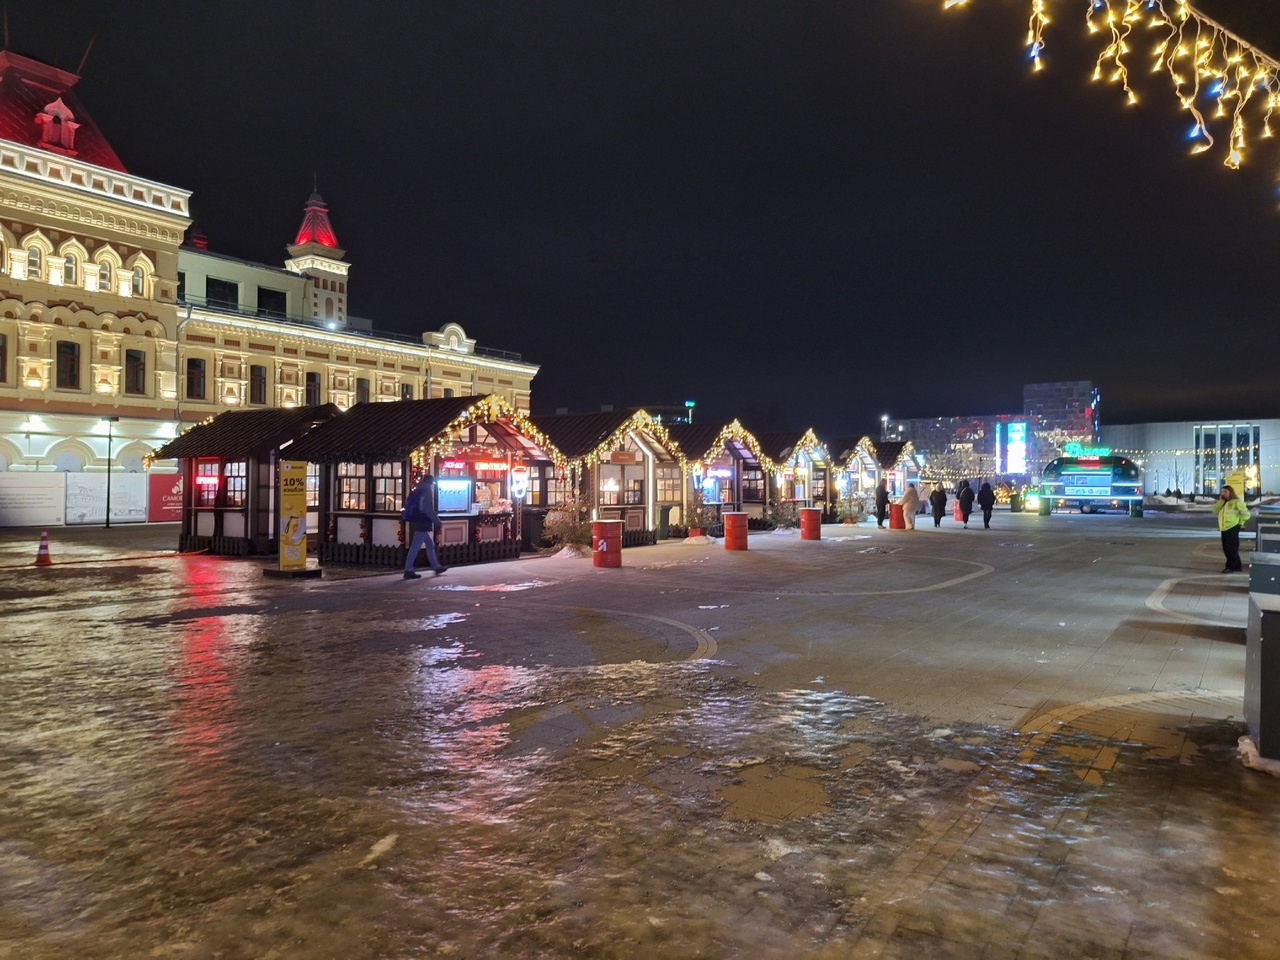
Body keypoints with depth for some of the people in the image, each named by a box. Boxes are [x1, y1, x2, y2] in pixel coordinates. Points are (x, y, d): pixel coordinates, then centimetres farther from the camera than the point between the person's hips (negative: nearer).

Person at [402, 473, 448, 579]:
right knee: (415, 547, -9)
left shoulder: (419, 491, 16)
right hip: (423, 524, -10)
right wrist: (437, 521, -13)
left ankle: (436, 567, 24)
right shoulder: (427, 492, -11)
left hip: (419, 522, 10)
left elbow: (409, 506, 20)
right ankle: (408, 571, -8)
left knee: (430, 545, 17)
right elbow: (429, 510, -18)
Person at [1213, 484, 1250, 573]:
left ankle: (1232, 567, -1)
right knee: (1226, 549, 11)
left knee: (1232, 549, -7)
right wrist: (1220, 501, -1)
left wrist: (1240, 523, 0)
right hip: (1224, 529, 8)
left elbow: (1246, 513, -9)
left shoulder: (1236, 502, -7)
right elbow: (1215, 511, 4)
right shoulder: (1222, 503, 17)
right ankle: (1235, 566, 21)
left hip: (1232, 529, -8)